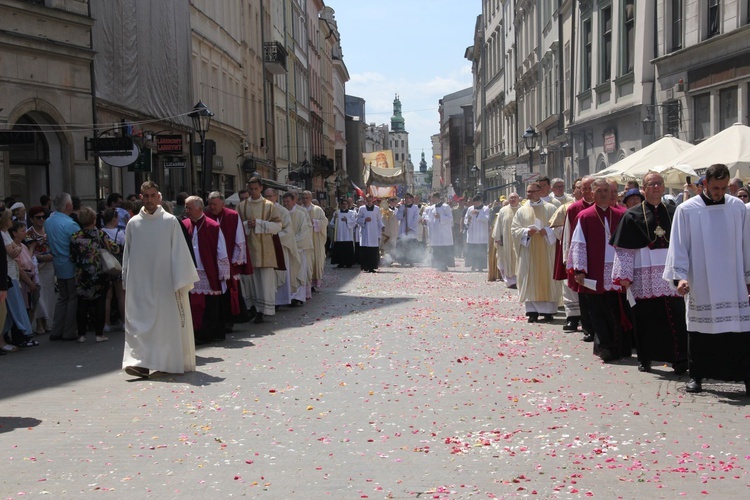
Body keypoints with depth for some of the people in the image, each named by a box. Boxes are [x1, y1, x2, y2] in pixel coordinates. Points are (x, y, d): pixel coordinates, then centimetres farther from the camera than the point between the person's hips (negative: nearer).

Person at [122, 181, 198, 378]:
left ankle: (173, 361, 15)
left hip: (165, 281, -1)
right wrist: (126, 281, 9)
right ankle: (141, 362, -6)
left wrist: (181, 281, -5)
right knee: (140, 323, -4)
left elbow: (179, 251, -1)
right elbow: (127, 255, 11)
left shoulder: (170, 221, 0)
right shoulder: (133, 224, 6)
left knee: (170, 322, 4)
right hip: (141, 282, 2)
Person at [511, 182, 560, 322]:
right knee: (530, 280, -1)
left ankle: (548, 311, 1)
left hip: (546, 251, -2)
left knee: (546, 279, -2)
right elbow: (514, 229, 6)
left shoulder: (550, 209, 5)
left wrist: (548, 231, -14)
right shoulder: (522, 211, 10)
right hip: (528, 251, 2)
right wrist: (526, 232, -12)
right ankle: (532, 311, 1)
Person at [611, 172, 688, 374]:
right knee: (645, 318, 3)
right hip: (644, 275, -1)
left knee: (674, 318, -3)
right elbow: (623, 248, 0)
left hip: (670, 273, 2)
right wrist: (624, 275, -7)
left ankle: (680, 359, 2)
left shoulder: (672, 213, 10)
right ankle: (645, 359, 15)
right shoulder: (632, 215, 3)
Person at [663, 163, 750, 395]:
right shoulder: (686, 210, -3)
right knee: (699, 332, 7)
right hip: (699, 285, -1)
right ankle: (696, 376, 18)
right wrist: (679, 276, -11)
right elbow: (678, 246, -3)